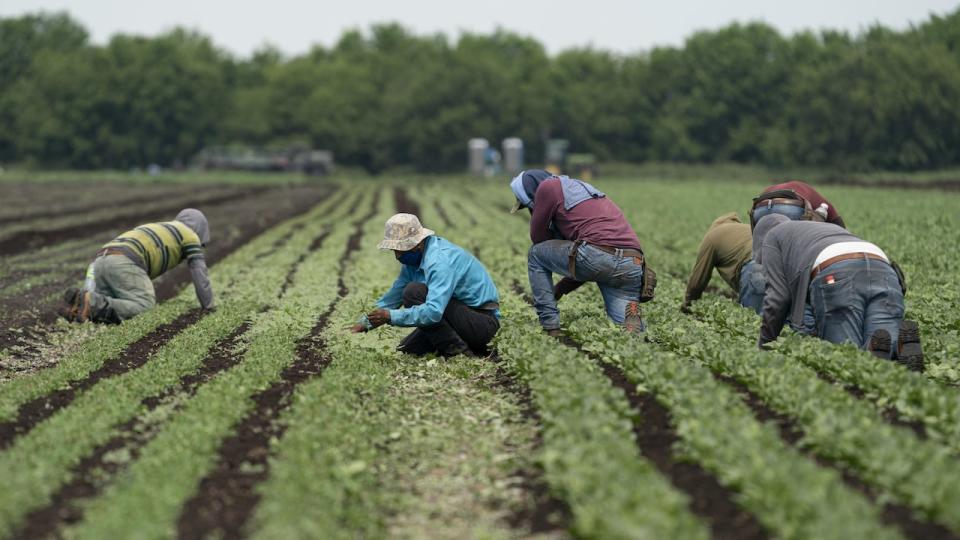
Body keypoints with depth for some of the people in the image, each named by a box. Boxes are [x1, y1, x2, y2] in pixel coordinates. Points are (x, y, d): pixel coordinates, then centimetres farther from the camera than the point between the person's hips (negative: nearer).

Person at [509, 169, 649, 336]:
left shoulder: (548, 186, 11)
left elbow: (538, 238, 17)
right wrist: (558, 291, 37)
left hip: (599, 256, -7)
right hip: (633, 265, 7)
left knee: (535, 254, 19)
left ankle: (551, 330, 11)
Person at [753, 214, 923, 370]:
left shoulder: (771, 237, 29)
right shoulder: (831, 228, 47)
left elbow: (778, 296, 17)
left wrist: (764, 347, 24)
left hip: (835, 277, -5)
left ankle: (875, 350, -33)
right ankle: (902, 342, -34)